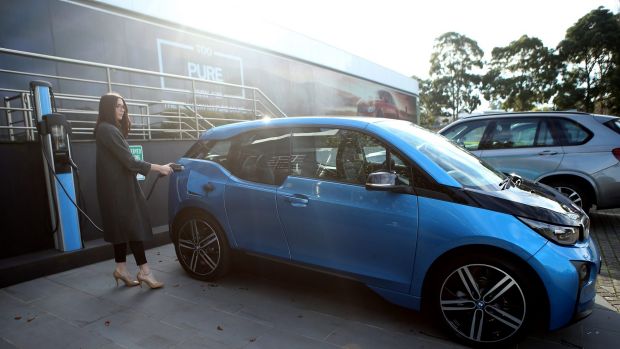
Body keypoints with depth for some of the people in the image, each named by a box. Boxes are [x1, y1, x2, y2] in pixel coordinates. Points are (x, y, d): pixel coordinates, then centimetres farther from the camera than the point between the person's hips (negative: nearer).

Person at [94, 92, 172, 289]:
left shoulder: (109, 129, 16)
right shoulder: (107, 130, -16)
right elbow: (128, 161, -21)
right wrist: (159, 168, -16)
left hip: (119, 187, 10)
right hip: (118, 188, -10)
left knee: (122, 228, 13)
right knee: (133, 227, -7)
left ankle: (121, 269, 20)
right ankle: (144, 271, -3)